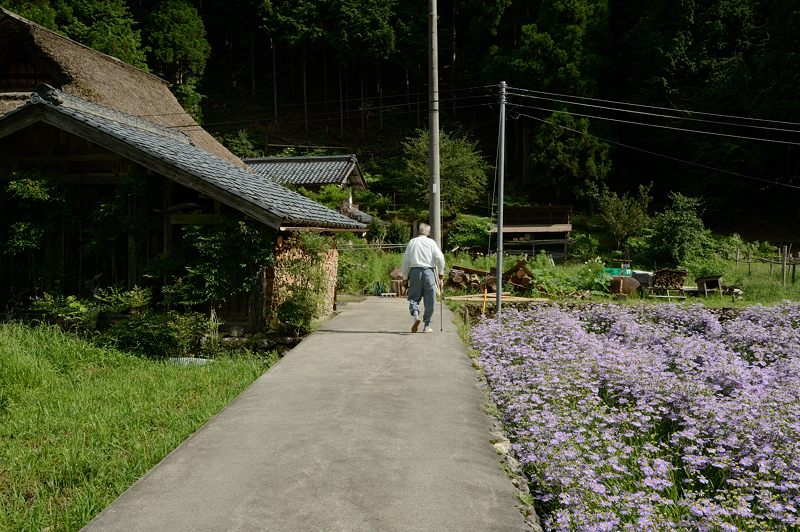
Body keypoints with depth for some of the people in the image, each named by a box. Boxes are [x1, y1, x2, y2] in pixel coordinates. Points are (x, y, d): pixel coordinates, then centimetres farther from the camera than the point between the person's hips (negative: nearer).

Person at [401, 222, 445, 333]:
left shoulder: (412, 242, 8)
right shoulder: (431, 242, 4)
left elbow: (406, 260, 7)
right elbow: (439, 257, -5)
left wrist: (405, 276, 13)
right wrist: (440, 271, 8)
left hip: (415, 271, 1)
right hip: (429, 271, -1)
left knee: (414, 297, 9)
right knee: (429, 300, 6)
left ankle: (415, 314, -19)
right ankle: (427, 325, 8)